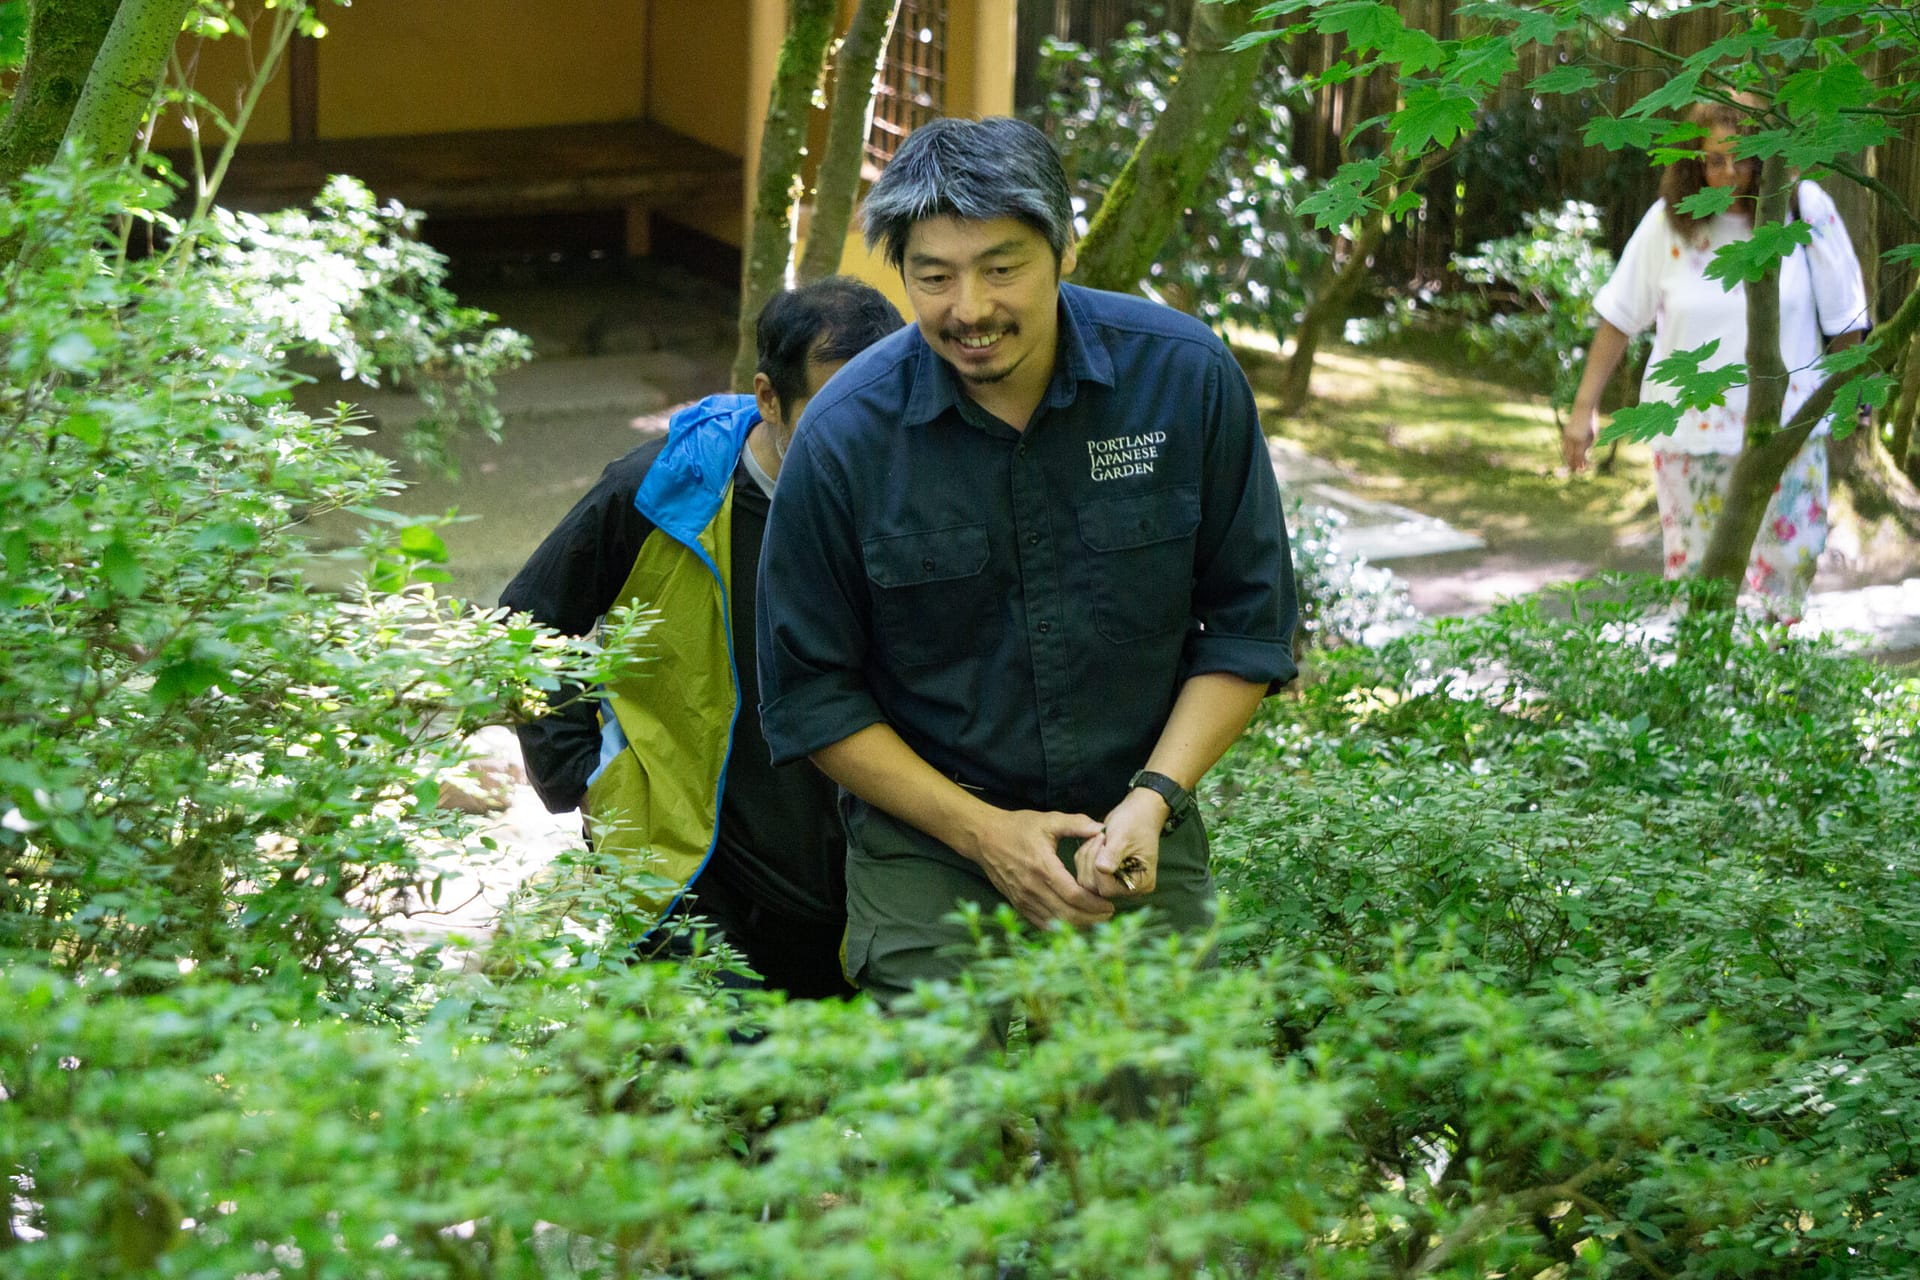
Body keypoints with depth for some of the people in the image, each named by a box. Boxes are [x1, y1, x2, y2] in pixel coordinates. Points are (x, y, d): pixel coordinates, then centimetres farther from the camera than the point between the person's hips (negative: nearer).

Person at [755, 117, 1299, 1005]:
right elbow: (809, 697, -3)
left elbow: (1249, 623, 2)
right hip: (929, 853, -1)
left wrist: (1155, 799, -10)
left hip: (1134, 840, 1)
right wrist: (984, 831, -11)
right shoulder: (845, 436, -11)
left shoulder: (1184, 374, -8)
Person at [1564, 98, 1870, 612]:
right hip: (1691, 429, 0)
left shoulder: (1806, 210, -6)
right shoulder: (1667, 222, -5)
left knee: (1789, 563, 3)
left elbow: (1843, 318, 3)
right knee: (1693, 571, 4)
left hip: (1787, 427, 0)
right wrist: (1582, 410, 1)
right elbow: (1619, 318, 2)